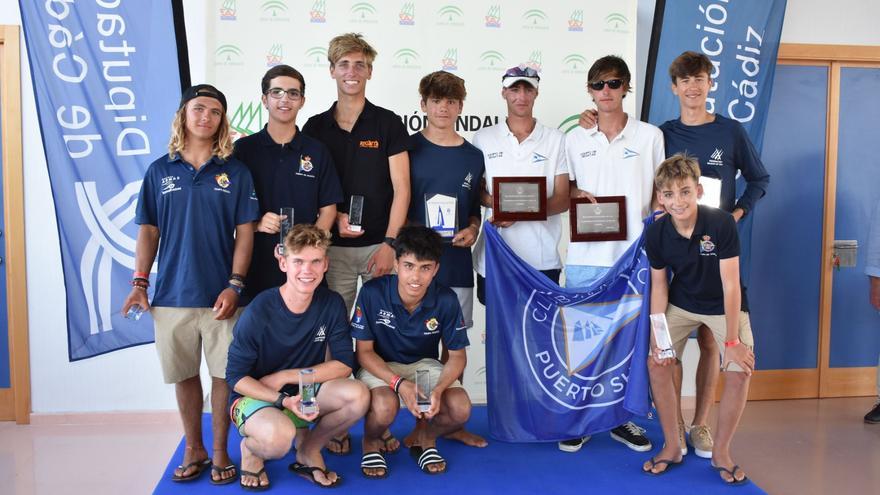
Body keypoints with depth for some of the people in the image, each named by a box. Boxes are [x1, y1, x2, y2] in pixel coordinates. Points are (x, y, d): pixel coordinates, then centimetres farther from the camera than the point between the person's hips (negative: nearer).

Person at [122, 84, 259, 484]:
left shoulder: (235, 172, 2)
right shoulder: (160, 171, 6)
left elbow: (244, 231, 0)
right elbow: (148, 230, 9)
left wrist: (234, 285, -9)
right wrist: (139, 282, 1)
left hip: (220, 295, -1)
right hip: (172, 294, 2)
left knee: (223, 373, 4)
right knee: (184, 375, 11)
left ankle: (220, 452, 20)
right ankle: (193, 450, 26)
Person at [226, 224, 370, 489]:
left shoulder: (332, 304, -9)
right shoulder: (259, 311, -19)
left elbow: (344, 364, -9)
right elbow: (236, 377, -14)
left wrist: (284, 377, -17)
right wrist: (283, 401, -29)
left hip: (305, 393, 4)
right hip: (255, 396, -4)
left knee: (358, 395, -25)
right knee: (280, 436, -38)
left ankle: (308, 450, 3)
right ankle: (250, 448, 2)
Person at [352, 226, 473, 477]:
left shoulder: (446, 300, -16)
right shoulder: (372, 293, -21)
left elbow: (458, 355, -5)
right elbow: (364, 351, -12)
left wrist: (439, 389, -26)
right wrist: (398, 383, -28)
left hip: (424, 364, 2)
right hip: (379, 366, -2)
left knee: (461, 409, -24)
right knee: (385, 408, -35)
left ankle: (425, 437, 12)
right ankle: (371, 443, 3)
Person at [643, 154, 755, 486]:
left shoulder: (721, 223, -27)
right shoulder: (656, 233, -16)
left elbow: (730, 284, -25)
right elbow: (659, 285, -6)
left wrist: (732, 340, -23)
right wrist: (657, 334, -13)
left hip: (724, 306, -3)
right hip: (681, 304, 3)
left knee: (739, 371, -18)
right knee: (656, 362, -9)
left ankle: (721, 452, 4)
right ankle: (672, 447, 10)